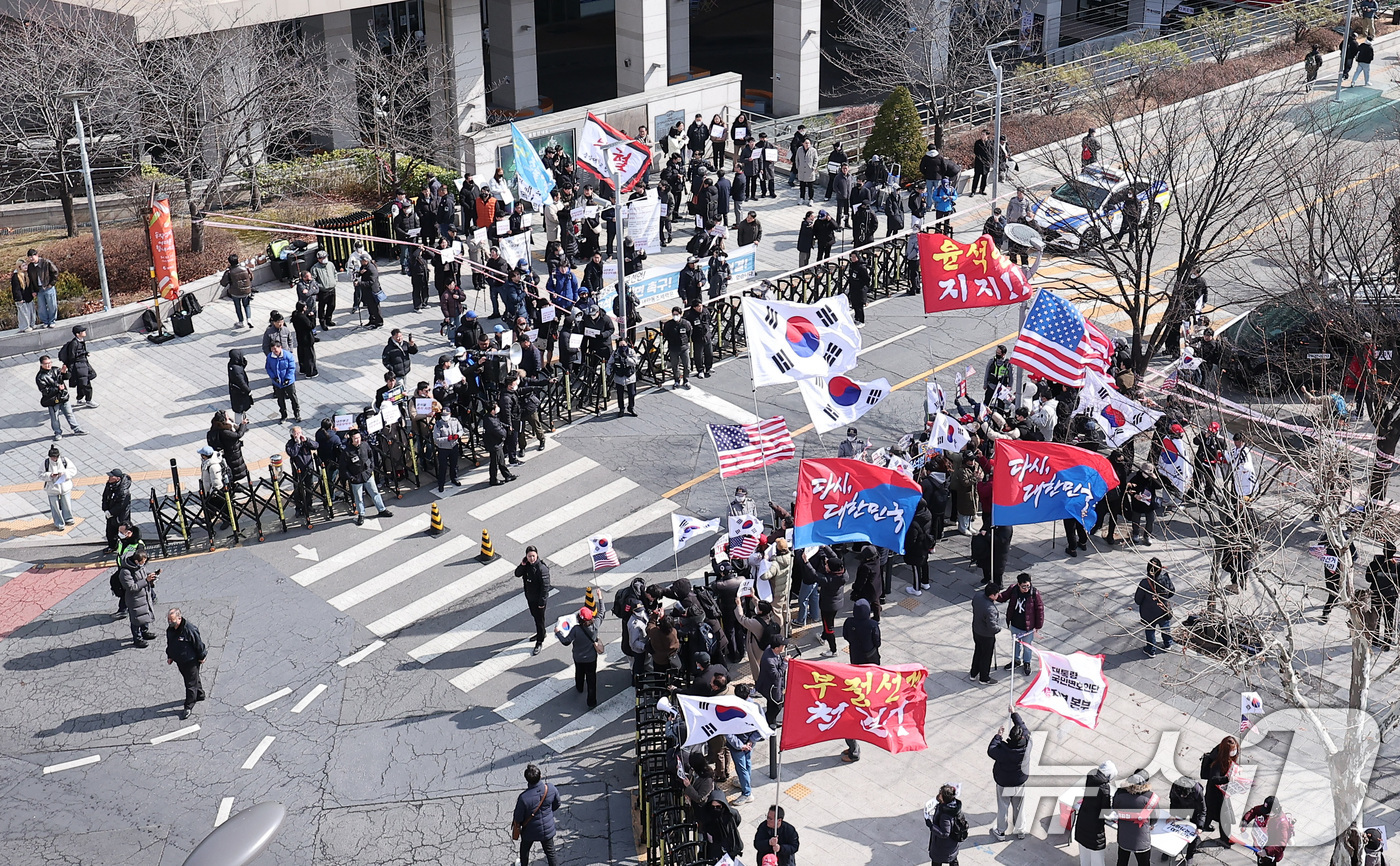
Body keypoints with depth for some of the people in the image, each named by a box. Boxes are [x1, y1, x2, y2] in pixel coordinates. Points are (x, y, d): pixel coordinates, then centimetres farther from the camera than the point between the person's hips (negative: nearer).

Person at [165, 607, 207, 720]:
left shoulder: (189, 629, -28)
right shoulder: (170, 630, -6)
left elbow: (198, 644, -17)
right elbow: (169, 643, 13)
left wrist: (201, 657, -8)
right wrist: (169, 656, 11)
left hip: (191, 661, -7)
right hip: (179, 661, 7)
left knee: (191, 683, 2)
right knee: (191, 679, 25)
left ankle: (189, 707, 12)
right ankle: (199, 694, 47)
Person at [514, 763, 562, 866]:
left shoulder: (524, 797, -34)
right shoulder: (551, 789, -23)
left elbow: (518, 817, -18)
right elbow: (556, 805, -3)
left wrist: (517, 825, 5)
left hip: (530, 831, -1)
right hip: (548, 829, 1)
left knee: (524, 850, 28)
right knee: (550, 852, 19)